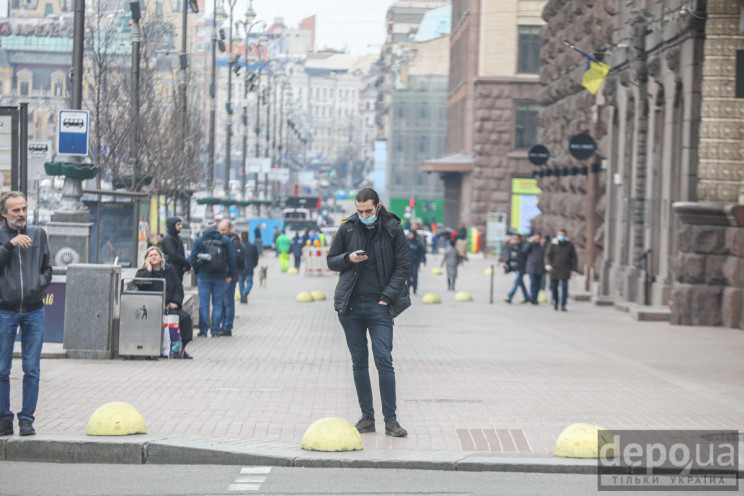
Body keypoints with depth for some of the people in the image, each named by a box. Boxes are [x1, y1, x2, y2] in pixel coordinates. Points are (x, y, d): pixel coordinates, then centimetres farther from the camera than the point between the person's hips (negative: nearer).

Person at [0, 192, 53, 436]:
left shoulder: (38, 234, 11)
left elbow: (47, 269, 14)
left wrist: (37, 286, -3)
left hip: (34, 310, 2)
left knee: (32, 369, 1)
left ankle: (27, 419, 8)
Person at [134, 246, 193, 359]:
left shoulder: (170, 269, 16)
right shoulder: (143, 271, 8)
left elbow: (179, 286, 12)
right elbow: (138, 283, -15)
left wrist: (176, 302, -4)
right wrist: (149, 269, -9)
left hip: (170, 305, 4)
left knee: (185, 316, -24)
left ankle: (182, 347, -19)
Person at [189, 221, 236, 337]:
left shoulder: (198, 241, 0)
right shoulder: (225, 241, 2)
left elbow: (192, 260, -1)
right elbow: (231, 259, 0)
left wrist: (197, 271, 14)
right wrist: (229, 274, 8)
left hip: (203, 276, 0)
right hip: (220, 277, 0)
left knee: (203, 304, 5)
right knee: (218, 304, 6)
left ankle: (203, 331, 4)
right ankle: (215, 331, 4)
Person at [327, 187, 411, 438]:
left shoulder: (393, 230, 0)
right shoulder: (347, 228, 5)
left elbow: (403, 266, 1)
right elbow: (331, 261, 13)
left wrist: (387, 297, -7)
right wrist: (348, 259, -9)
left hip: (379, 306, -2)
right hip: (350, 306, 2)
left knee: (384, 360, -9)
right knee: (359, 362, 5)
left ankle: (390, 419, -4)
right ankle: (367, 417, 11)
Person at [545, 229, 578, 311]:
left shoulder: (569, 245, 3)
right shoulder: (552, 244, 1)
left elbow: (574, 257, 7)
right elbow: (548, 255, -5)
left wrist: (574, 269, 0)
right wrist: (548, 264, -23)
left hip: (565, 270, 0)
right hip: (554, 268, 0)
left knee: (564, 287, -9)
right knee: (553, 287, 4)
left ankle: (563, 305, -7)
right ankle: (555, 301, 30)